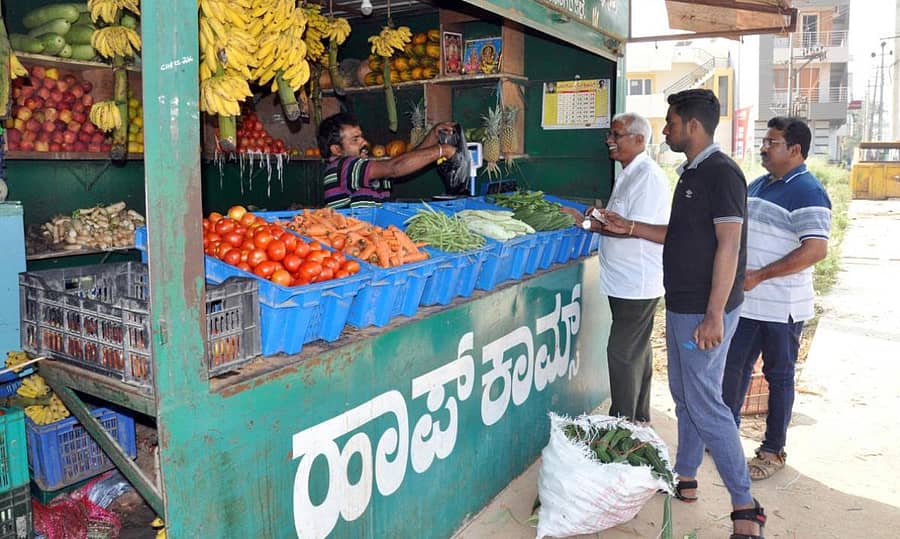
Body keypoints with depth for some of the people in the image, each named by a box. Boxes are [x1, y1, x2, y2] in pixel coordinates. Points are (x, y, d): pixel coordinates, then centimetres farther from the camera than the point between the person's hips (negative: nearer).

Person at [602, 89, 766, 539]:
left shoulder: (721, 173, -16)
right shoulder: (691, 173, 14)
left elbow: (728, 245, -22)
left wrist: (714, 315, -25)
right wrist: (631, 228, 14)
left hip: (705, 311, -10)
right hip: (681, 305, 10)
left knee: (704, 403, -5)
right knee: (684, 395, 18)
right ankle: (684, 479, 32)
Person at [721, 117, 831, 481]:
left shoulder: (807, 192, -15)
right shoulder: (757, 185, 11)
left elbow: (816, 249, -24)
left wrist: (760, 275, -23)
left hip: (781, 307, -8)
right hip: (746, 301, 8)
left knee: (778, 376, 6)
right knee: (733, 367, 16)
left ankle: (774, 451, 21)